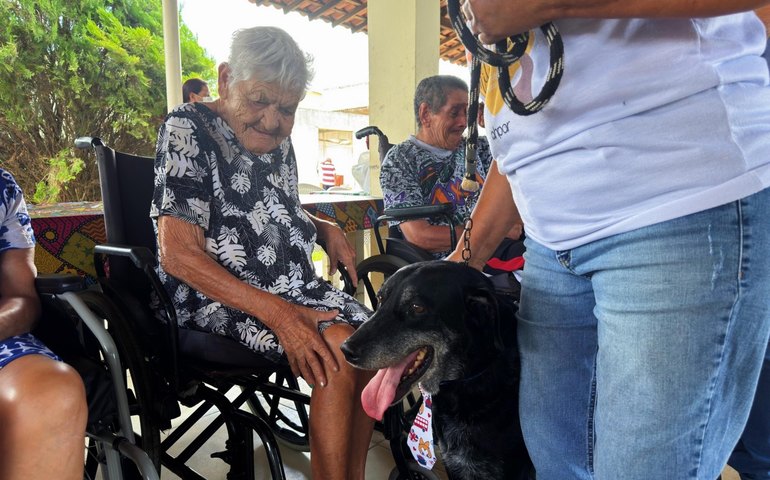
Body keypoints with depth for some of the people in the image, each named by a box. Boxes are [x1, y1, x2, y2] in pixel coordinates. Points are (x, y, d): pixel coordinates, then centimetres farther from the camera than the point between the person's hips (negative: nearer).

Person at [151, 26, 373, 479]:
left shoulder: (279, 138, 10)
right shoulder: (188, 129, -11)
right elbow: (179, 255, -18)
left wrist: (326, 227, 4)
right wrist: (277, 313, -27)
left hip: (295, 285, 7)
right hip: (221, 296, -7)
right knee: (339, 350, -26)